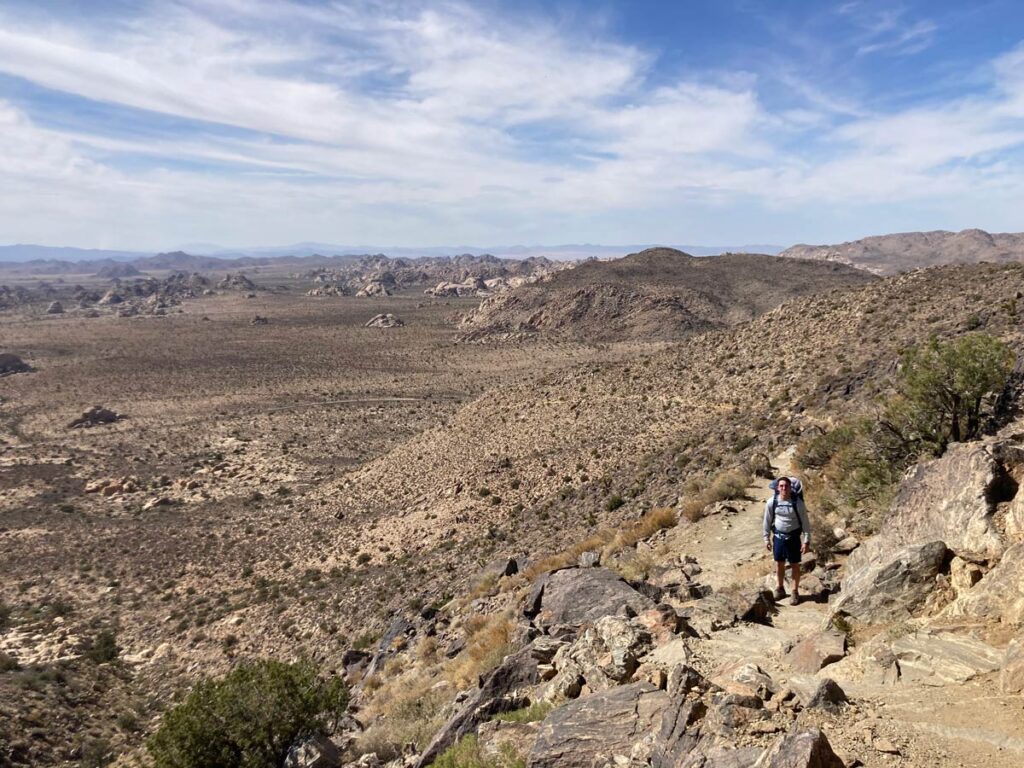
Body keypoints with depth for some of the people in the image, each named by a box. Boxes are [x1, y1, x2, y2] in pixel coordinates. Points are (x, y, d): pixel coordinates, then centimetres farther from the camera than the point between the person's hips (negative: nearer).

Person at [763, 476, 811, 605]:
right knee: (779, 564, 14)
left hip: (793, 537, -2)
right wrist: (766, 538, 6)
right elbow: (767, 521, 3)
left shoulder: (798, 502, -15)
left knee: (795, 565, 9)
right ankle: (779, 588, 33)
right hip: (778, 536, 2)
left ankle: (795, 592, 24)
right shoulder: (771, 502, -9)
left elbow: (805, 522, -8)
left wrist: (806, 541, -10)